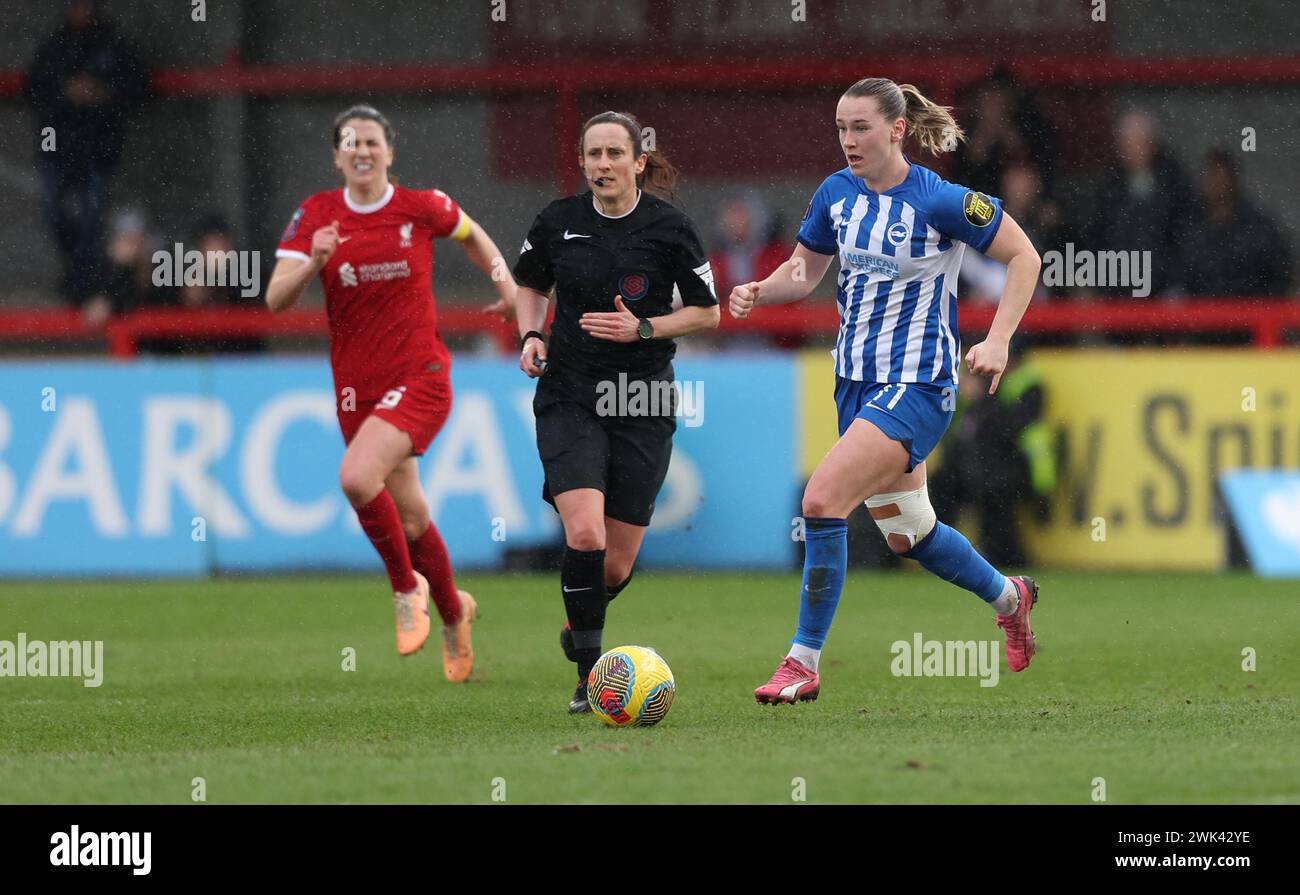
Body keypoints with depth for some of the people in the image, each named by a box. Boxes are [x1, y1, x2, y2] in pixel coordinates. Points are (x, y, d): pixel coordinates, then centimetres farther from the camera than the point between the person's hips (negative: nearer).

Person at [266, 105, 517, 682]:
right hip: (356, 387, 3)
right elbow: (275, 299, -8)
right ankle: (452, 613, 35)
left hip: (419, 378, -3)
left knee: (357, 477, -27)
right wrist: (313, 261, -26)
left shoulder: (422, 207, -4)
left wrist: (502, 276, 2)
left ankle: (407, 588, -4)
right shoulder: (316, 216, -1)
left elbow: (470, 234, 18)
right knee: (410, 516, 9)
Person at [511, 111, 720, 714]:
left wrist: (643, 328, -13)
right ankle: (590, 675, -11)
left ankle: (578, 629, 37)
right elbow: (530, 285, 18)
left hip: (642, 403, 0)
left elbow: (708, 312, 2)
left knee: (616, 567, 3)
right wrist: (531, 335, -1)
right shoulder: (558, 223, 0)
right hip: (568, 398, 0)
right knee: (585, 535, -22)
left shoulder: (669, 228, -6)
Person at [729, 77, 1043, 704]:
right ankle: (1008, 597, 45)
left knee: (822, 499, -22)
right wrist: (760, 291, -8)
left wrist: (998, 340, -15)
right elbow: (804, 270, 14)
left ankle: (804, 662, -13)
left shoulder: (940, 201, -16)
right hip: (858, 380, 7)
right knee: (906, 536, 18)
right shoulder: (837, 193, 1)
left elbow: (1023, 255, -6)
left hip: (917, 386, -7)